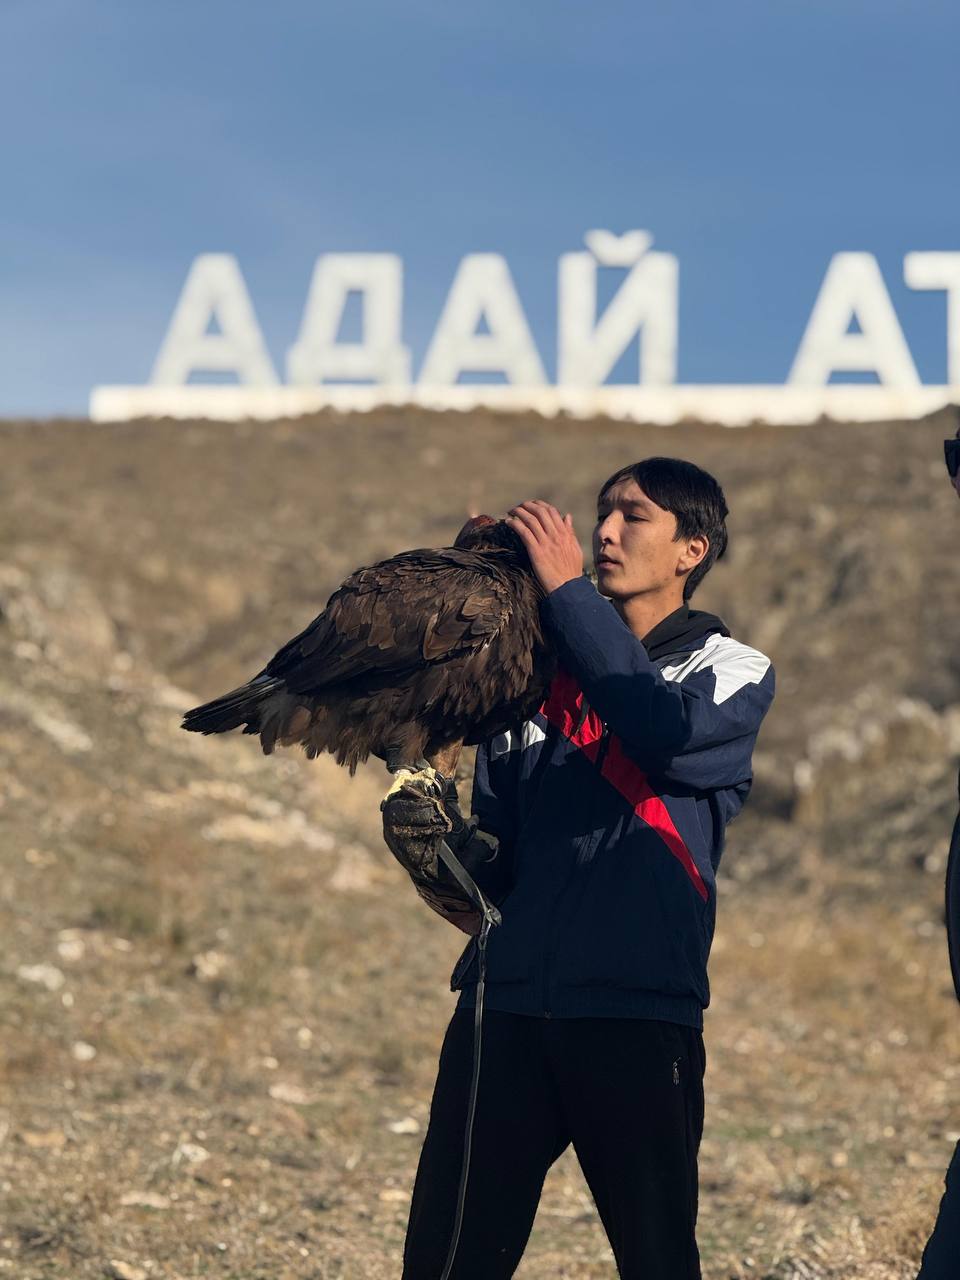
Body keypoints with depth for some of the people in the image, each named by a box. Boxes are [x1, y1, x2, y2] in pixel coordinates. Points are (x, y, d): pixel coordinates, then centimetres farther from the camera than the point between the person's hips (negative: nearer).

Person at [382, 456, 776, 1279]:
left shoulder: (733, 672, 8)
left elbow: (666, 731, -17)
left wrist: (571, 592, -12)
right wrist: (446, 844, -1)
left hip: (639, 1013, -3)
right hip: (506, 1000, 3)